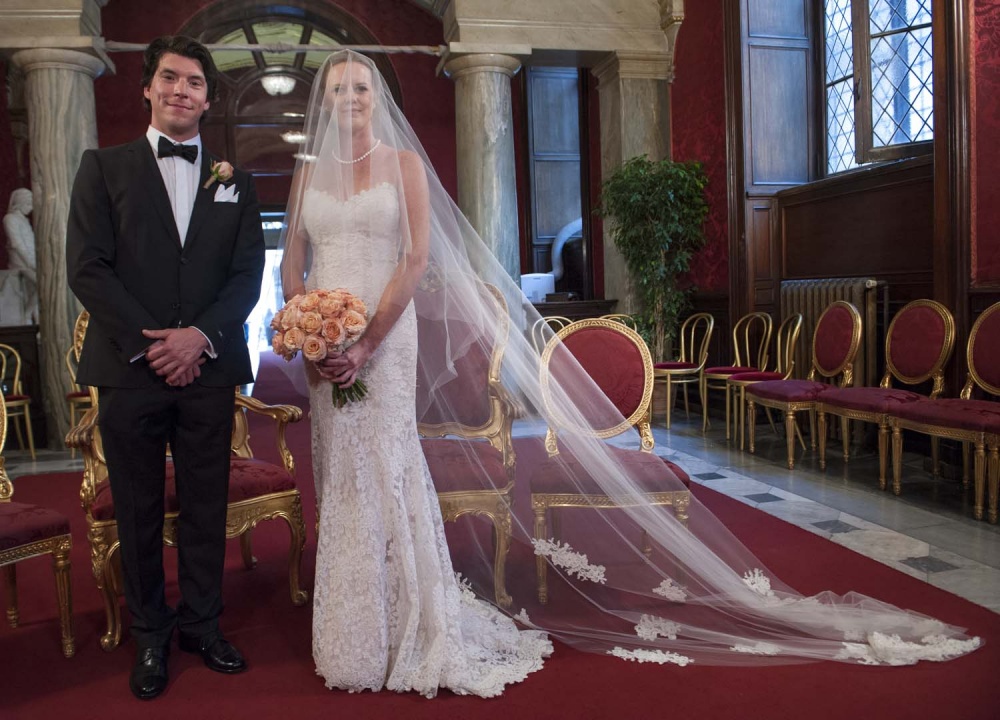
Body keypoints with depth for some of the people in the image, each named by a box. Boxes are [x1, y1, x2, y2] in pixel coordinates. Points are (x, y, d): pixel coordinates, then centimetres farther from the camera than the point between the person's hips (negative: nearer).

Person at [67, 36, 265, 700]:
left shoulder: (235, 181, 12)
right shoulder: (104, 167, 6)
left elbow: (249, 273, 4)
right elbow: (86, 267, -2)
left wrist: (200, 335, -10)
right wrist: (146, 343, -11)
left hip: (209, 370, 2)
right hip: (131, 370, -1)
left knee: (206, 508, 9)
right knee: (139, 513, 9)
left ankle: (202, 624, 26)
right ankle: (151, 637, 25)